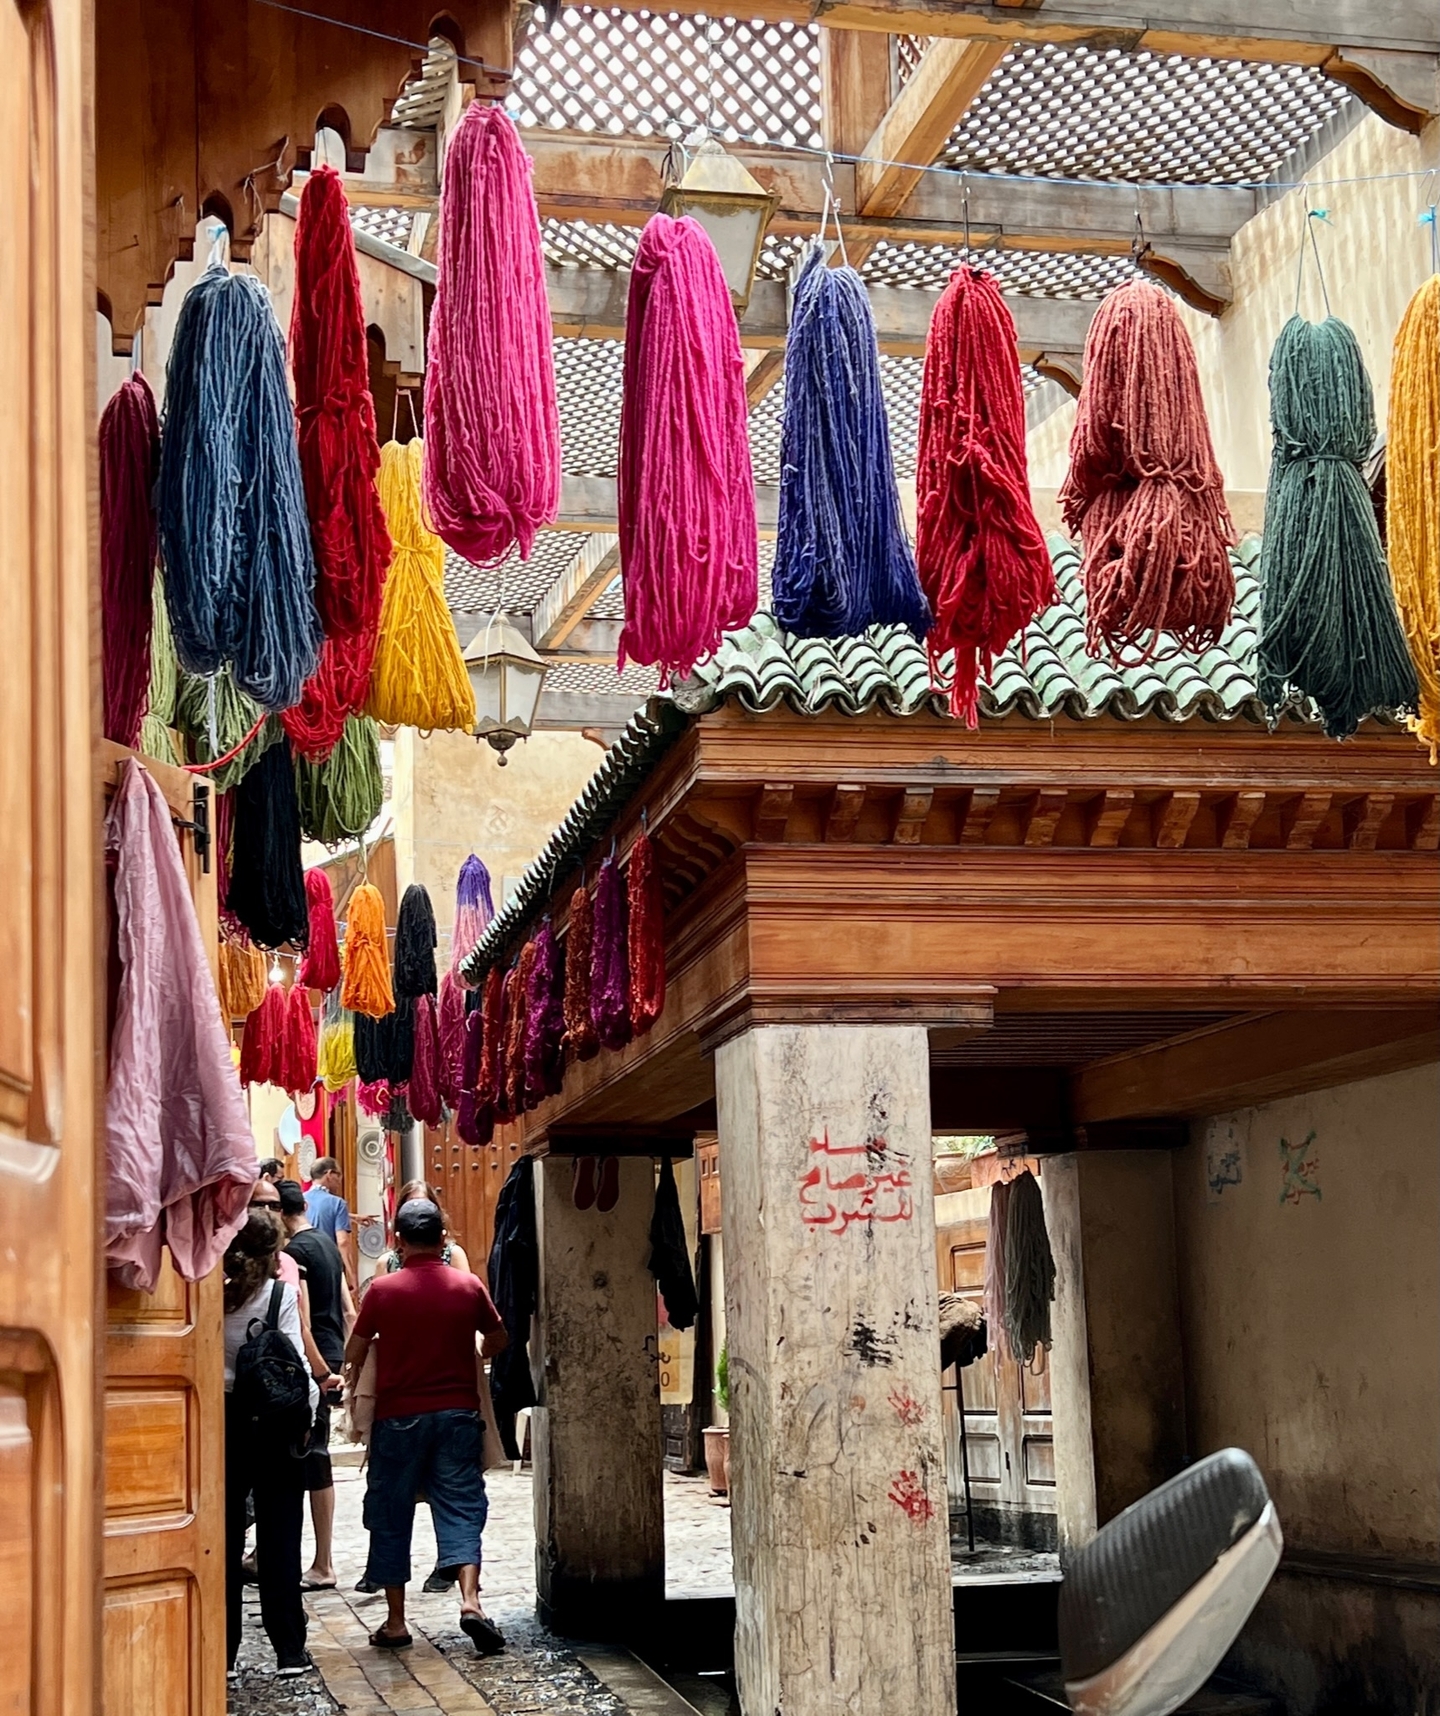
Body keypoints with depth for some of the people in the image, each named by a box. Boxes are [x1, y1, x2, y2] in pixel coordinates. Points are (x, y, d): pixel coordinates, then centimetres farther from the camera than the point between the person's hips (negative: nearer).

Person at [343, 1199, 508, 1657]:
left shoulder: (383, 1289, -6)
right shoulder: (467, 1286, 1)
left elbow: (355, 1350, 3)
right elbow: (497, 1339, 16)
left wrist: (350, 1371, 26)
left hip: (399, 1417, -1)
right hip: (458, 1413, 2)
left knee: (391, 1515, 8)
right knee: (461, 1506, 3)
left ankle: (395, 1622, 10)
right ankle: (470, 1598, -16)